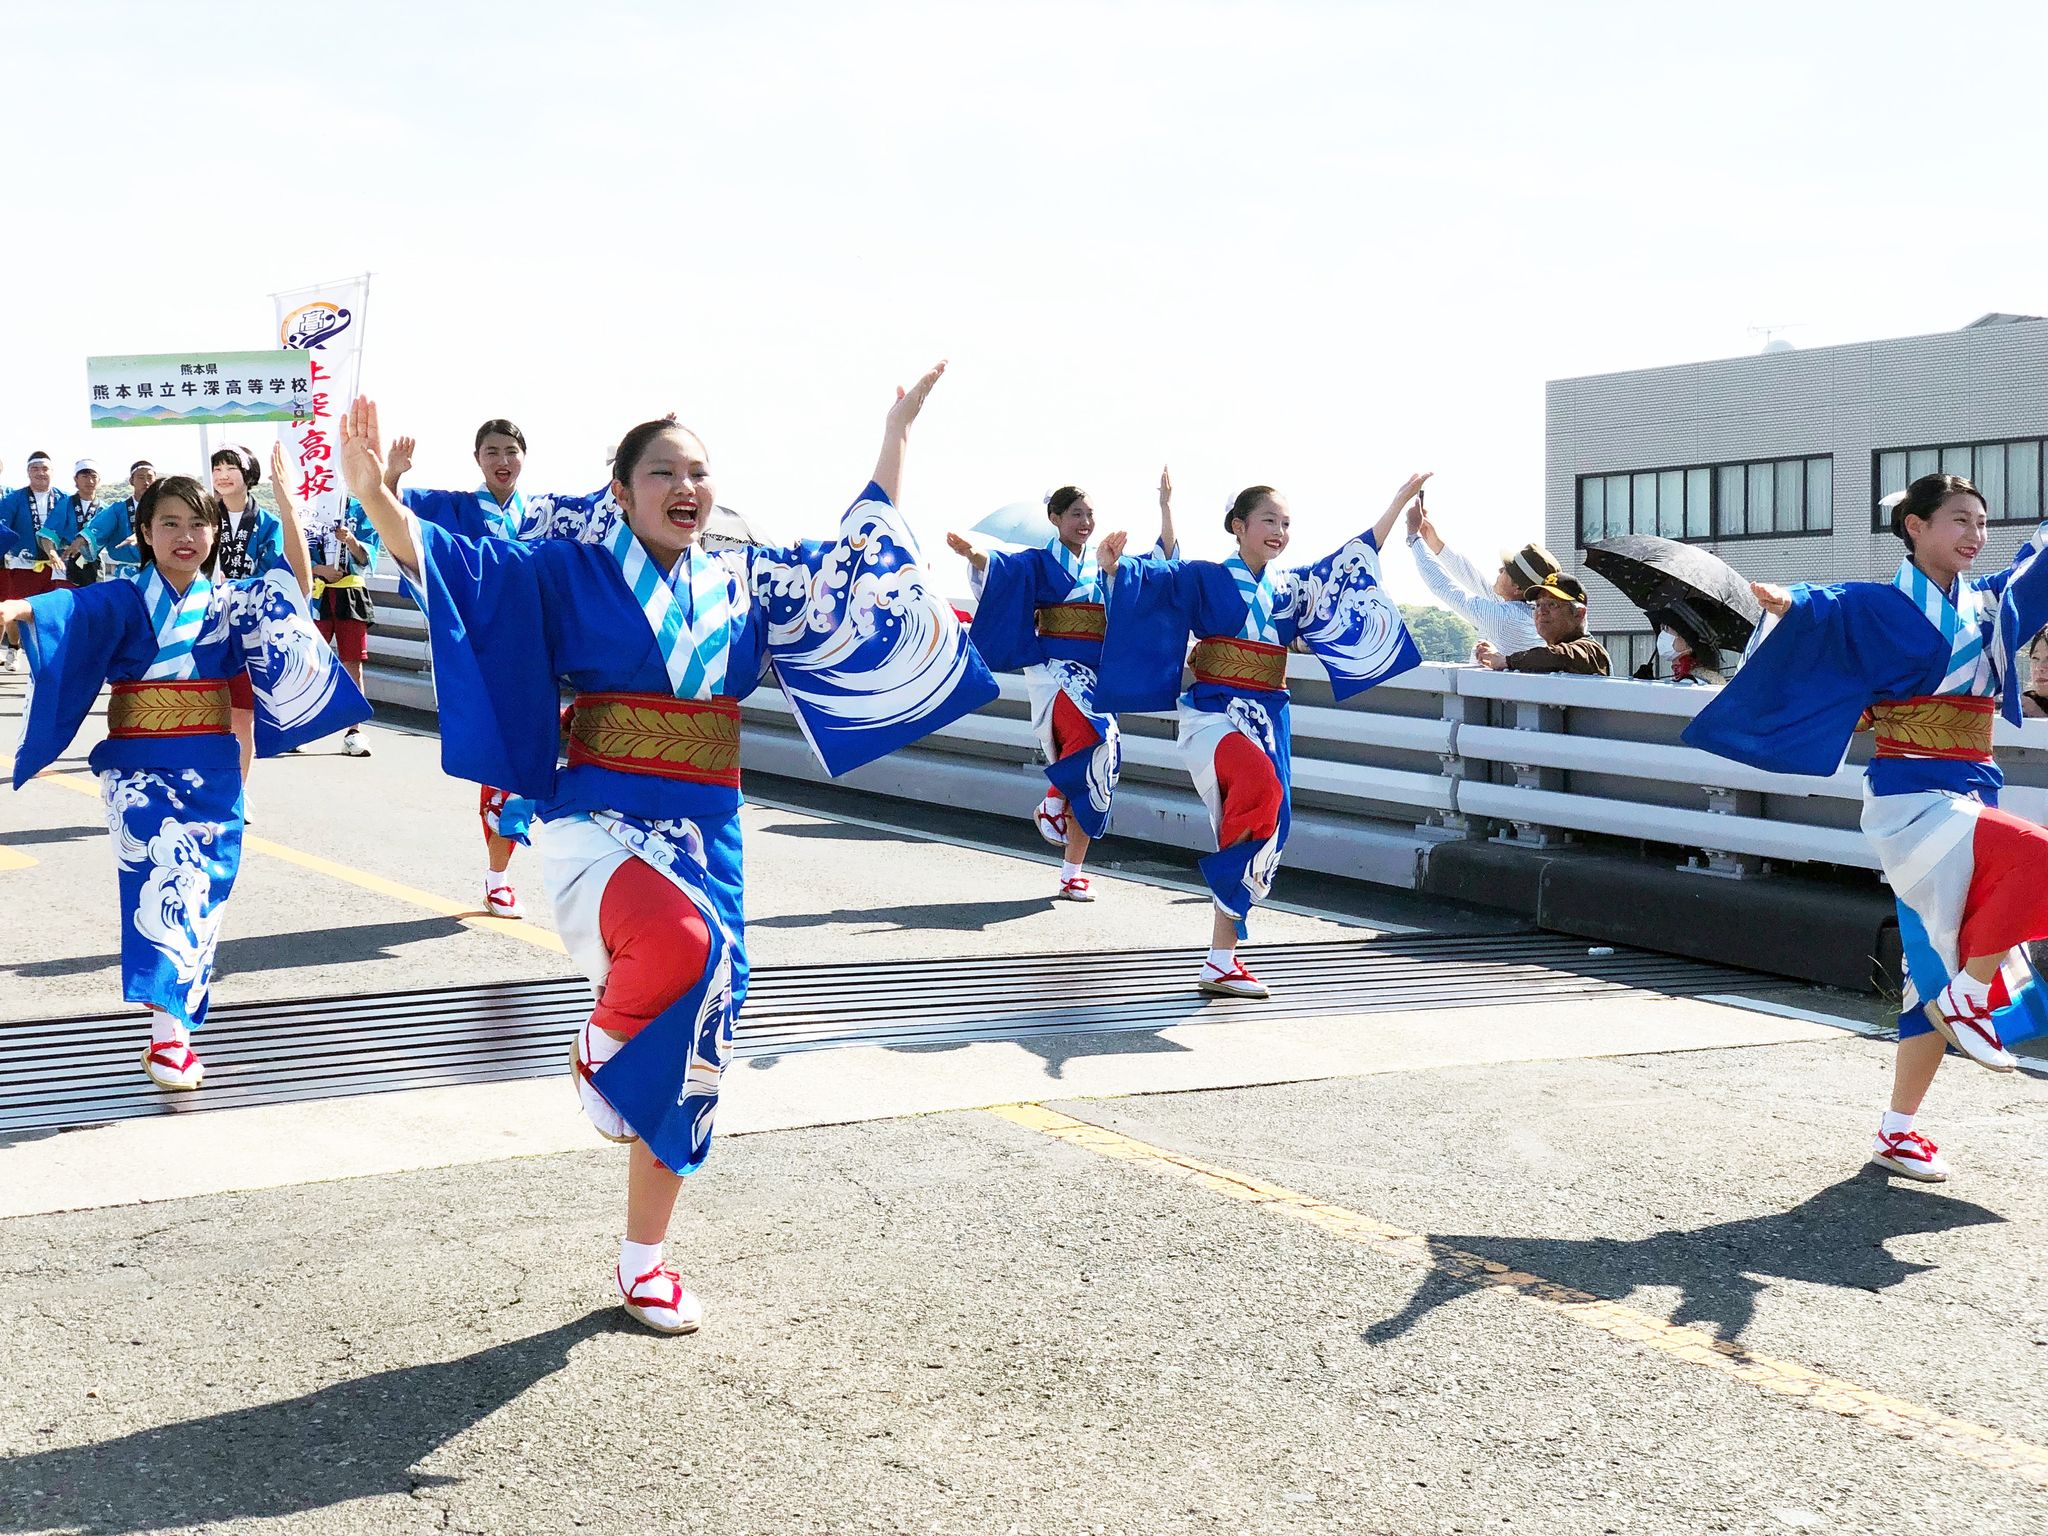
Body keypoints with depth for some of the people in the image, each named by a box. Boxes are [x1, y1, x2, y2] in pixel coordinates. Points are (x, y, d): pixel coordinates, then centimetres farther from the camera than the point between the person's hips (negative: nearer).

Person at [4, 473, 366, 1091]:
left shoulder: (230, 601, 7)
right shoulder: (125, 601, -2)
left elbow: (294, 584, -5)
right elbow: (74, 608, -21)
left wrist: (286, 503, -14)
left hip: (210, 773, 3)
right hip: (141, 768, -3)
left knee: (198, 889, 3)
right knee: (166, 875, -18)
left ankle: (174, 1028, 16)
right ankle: (168, 1038, -19)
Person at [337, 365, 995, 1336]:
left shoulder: (744, 585, 12)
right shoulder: (572, 575, 0)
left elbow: (857, 556, 24)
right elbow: (447, 563, -10)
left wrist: (897, 433, 25)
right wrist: (371, 493, -28)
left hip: (704, 835, 5)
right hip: (600, 823, -5)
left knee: (683, 1052, 7)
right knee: (679, 940, -38)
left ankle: (643, 1262, 23)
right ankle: (599, 1049, -4)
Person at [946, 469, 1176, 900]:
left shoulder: (1104, 566, 16)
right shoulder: (1039, 563, 2)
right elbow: (1001, 567, -19)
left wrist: (1165, 506, 14)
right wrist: (972, 555, -40)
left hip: (1096, 674, 5)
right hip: (1056, 668, -5)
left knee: (1092, 776, 1)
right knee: (1097, 738, -32)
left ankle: (1072, 874, 7)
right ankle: (1052, 804, -7)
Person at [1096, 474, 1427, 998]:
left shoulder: (1292, 588, 14)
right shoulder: (1204, 578, -2)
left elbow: (1355, 558, 23)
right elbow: (1152, 577, -16)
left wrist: (1400, 501, 25)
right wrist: (1113, 565, -38)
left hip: (1269, 719, 6)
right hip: (1214, 714, -6)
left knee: (1263, 827, 2)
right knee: (1258, 781, -36)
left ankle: (1221, 962, 9)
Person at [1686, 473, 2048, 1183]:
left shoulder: (1989, 605, 14)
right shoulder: (1879, 610, -6)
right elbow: (1823, 608, -23)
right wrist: (1784, 603, -42)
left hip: (1969, 800, 7)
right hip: (1912, 800, -7)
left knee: (1943, 973, 6)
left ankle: (1897, 1131, 13)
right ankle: (1969, 999, -11)